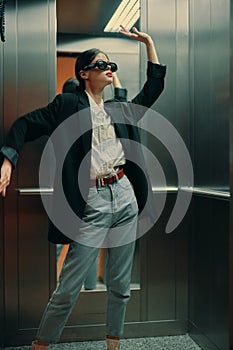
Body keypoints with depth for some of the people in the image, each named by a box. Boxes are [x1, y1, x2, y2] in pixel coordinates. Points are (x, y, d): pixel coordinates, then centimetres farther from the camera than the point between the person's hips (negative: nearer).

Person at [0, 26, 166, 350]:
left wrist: (148, 41, 23)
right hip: (92, 203, -5)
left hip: (126, 197, 6)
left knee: (120, 285, 12)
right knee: (69, 288, -3)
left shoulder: (120, 111, 18)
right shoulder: (68, 104, 3)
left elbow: (154, 86, 25)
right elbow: (26, 125, -4)